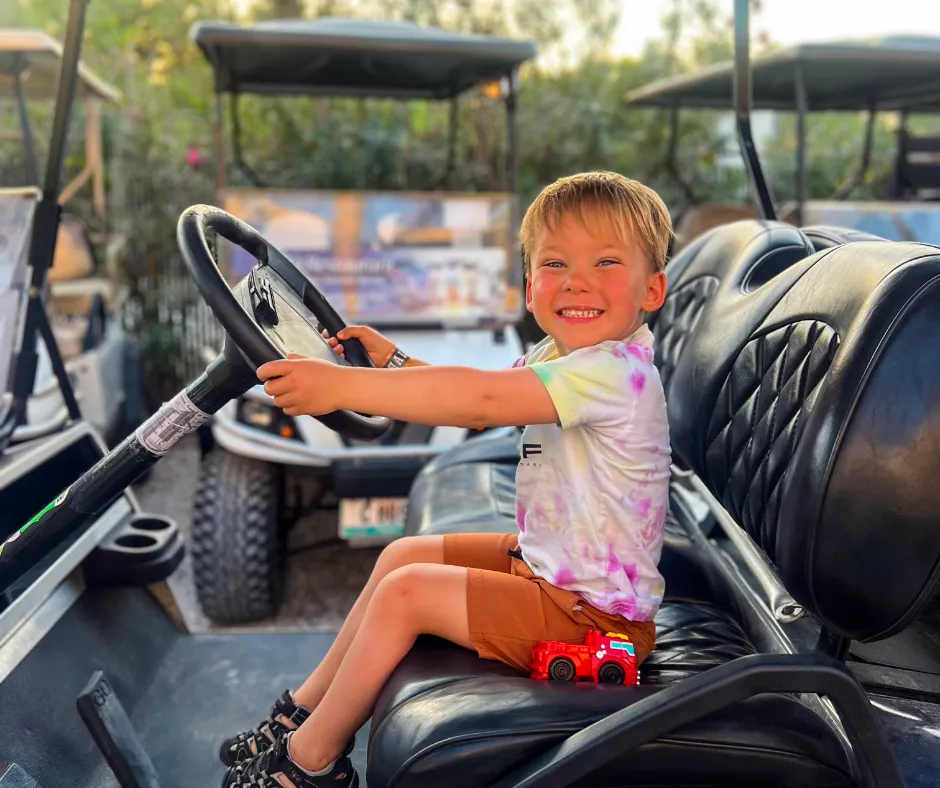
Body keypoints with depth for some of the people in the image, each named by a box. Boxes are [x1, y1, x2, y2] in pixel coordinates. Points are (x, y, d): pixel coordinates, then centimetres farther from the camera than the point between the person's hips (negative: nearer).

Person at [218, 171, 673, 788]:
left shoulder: (616, 370, -28)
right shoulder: (560, 355, 4)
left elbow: (482, 399, -37)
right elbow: (482, 402, 13)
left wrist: (342, 385, -37)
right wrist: (395, 364, 2)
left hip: (593, 614, -10)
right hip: (545, 563, 10)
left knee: (405, 592, -12)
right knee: (404, 554, 12)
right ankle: (308, 707, 28)